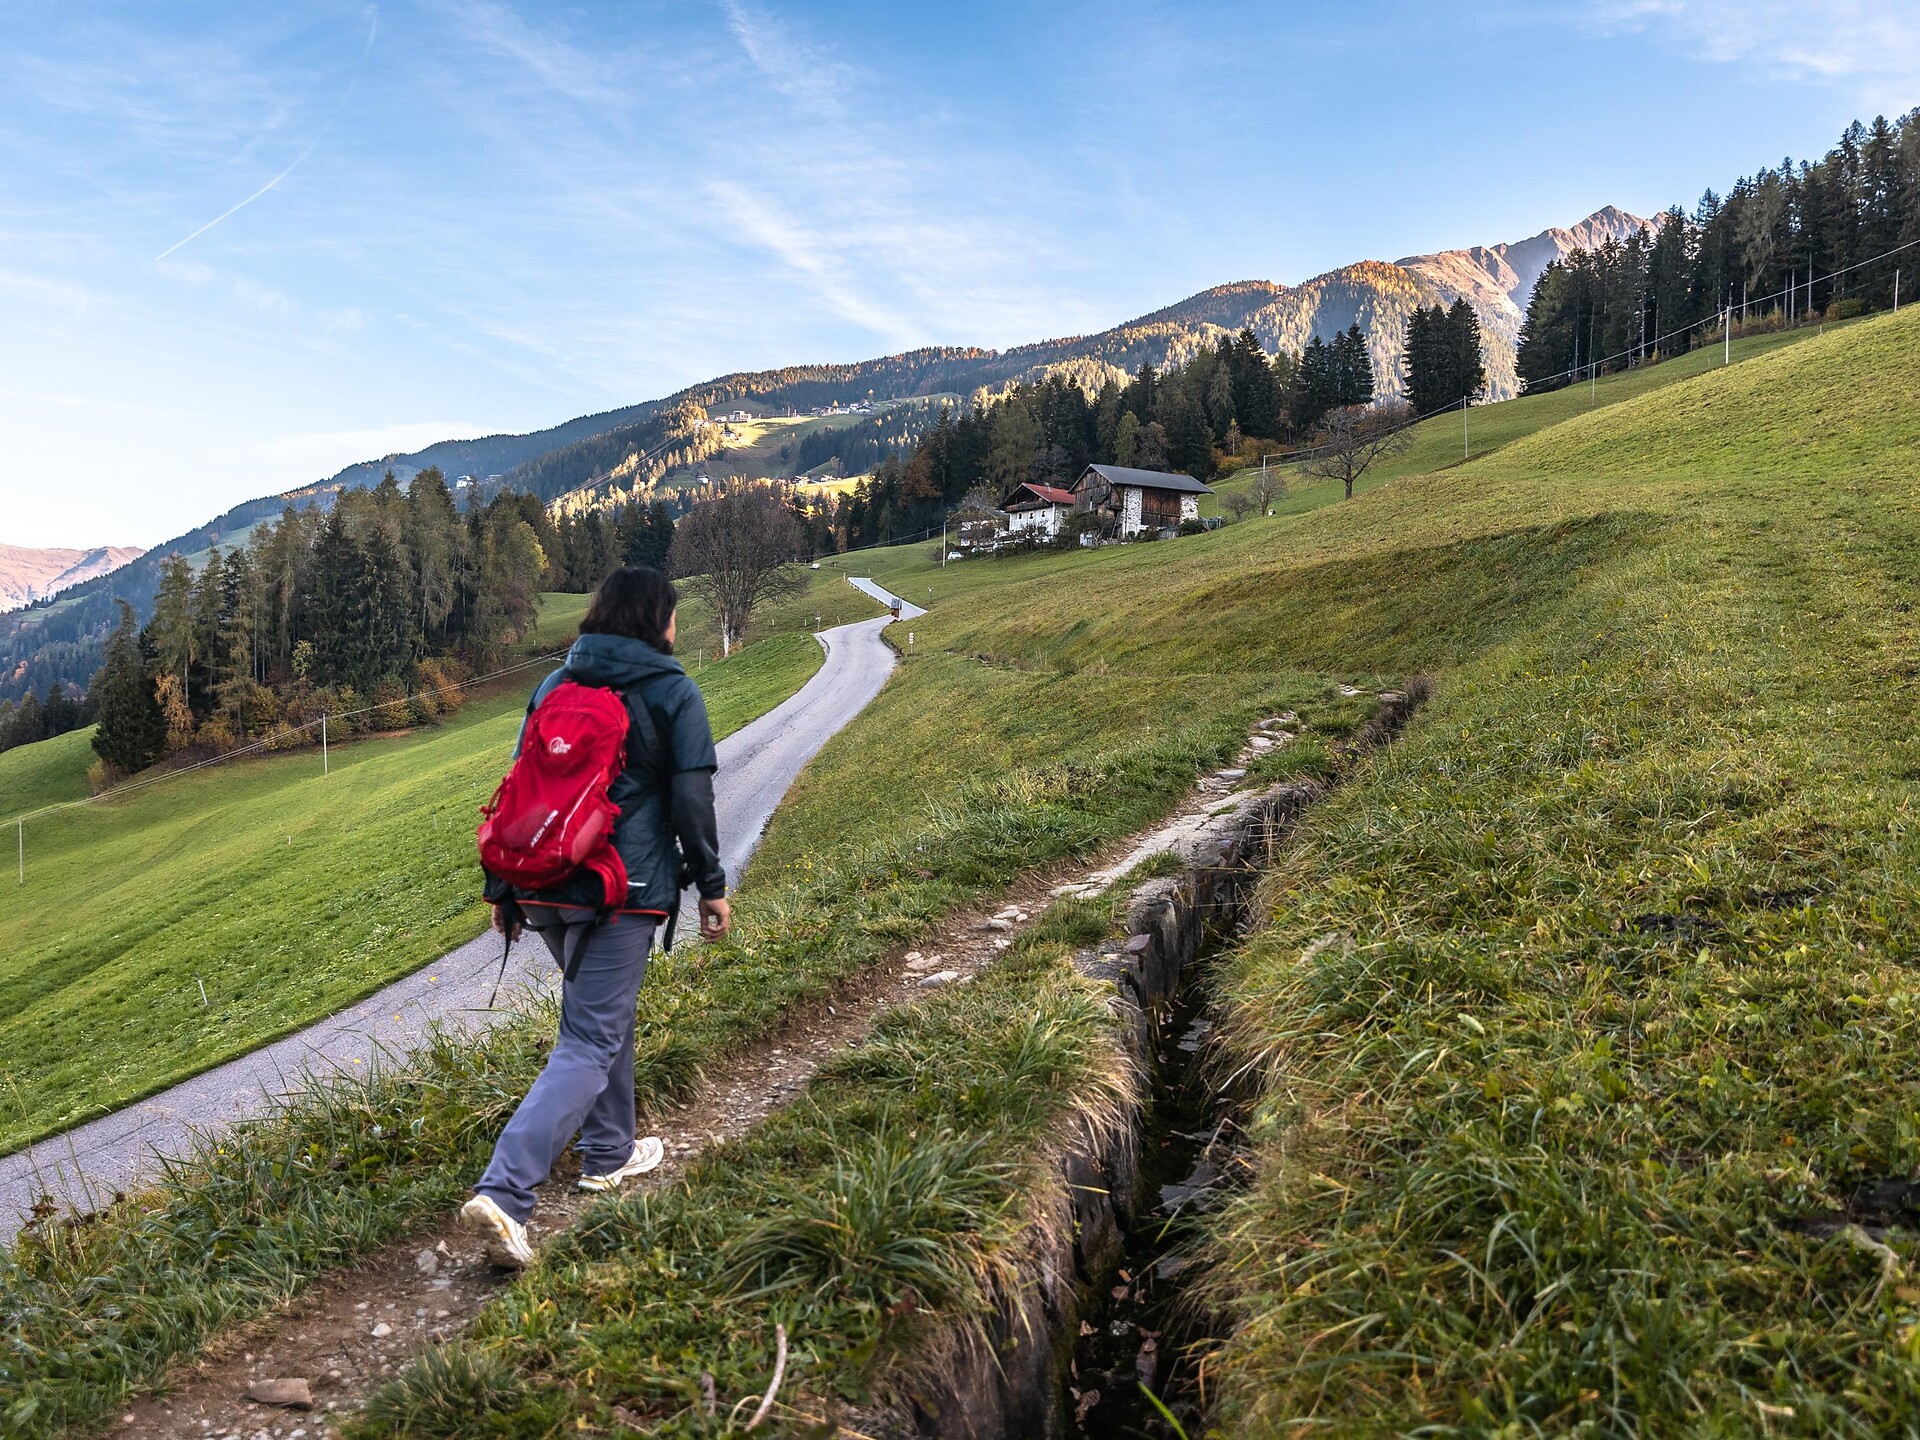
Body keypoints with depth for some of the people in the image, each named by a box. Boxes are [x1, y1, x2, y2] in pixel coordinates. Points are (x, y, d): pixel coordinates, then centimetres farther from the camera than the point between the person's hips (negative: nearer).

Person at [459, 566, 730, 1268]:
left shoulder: (553, 685, 11)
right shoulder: (674, 694, -4)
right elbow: (691, 800, -7)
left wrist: (502, 887, 16)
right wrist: (713, 886, 2)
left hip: (546, 887, 6)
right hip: (623, 891, -6)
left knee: (604, 1013, 25)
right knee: (590, 1043, -4)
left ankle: (608, 1154, 37)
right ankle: (503, 1193, -16)